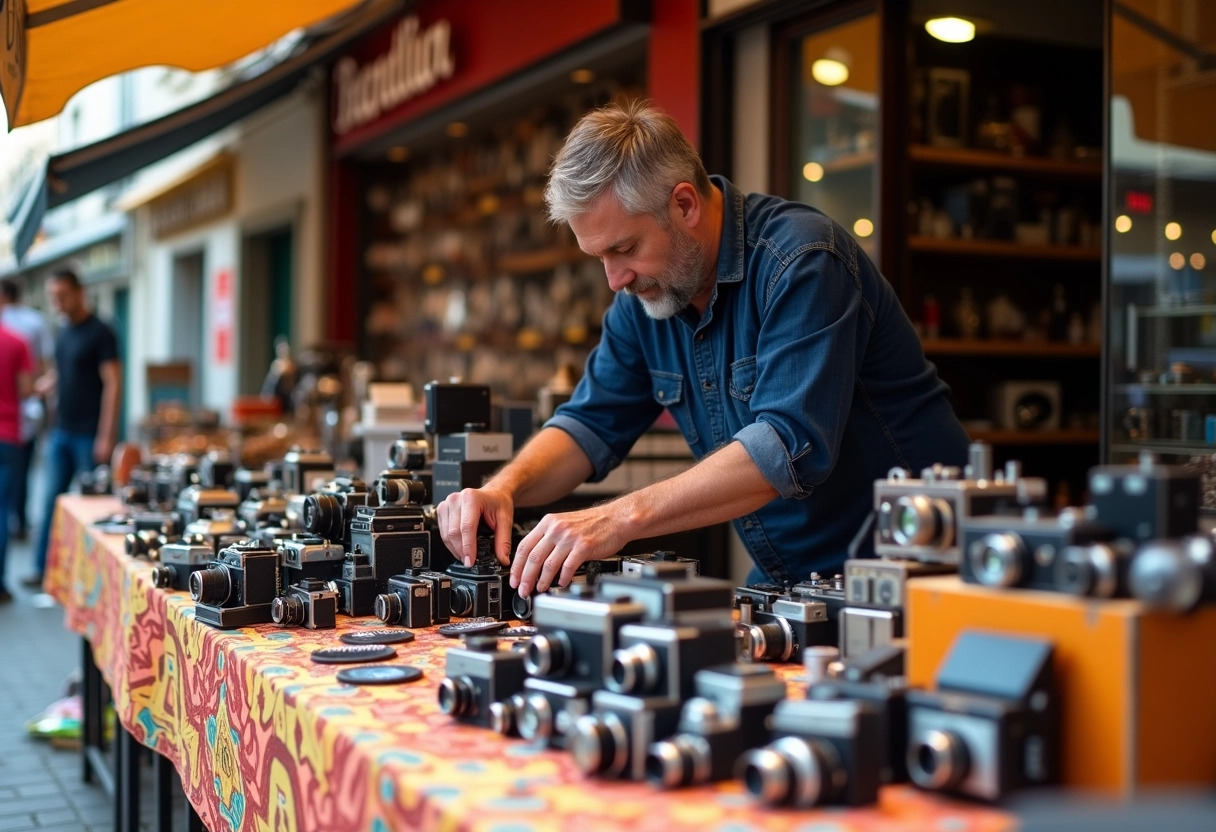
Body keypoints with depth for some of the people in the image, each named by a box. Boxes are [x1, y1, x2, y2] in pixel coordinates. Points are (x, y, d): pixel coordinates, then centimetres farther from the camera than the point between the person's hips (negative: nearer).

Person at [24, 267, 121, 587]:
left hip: (88, 434, -7)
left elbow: (112, 384, -13)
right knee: (53, 498, 7)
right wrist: (46, 384, 1)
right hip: (61, 430, 7)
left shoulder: (99, 333, -9)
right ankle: (44, 568, 13)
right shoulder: (63, 333, 12)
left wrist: (106, 436, -17)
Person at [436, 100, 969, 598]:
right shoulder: (645, 291, 3)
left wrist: (622, 517, -38)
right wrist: (504, 488, -12)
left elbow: (791, 446, -31)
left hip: (905, 573, -6)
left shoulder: (801, 262, -20)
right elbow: (590, 424, 9)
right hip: (785, 582, 7)